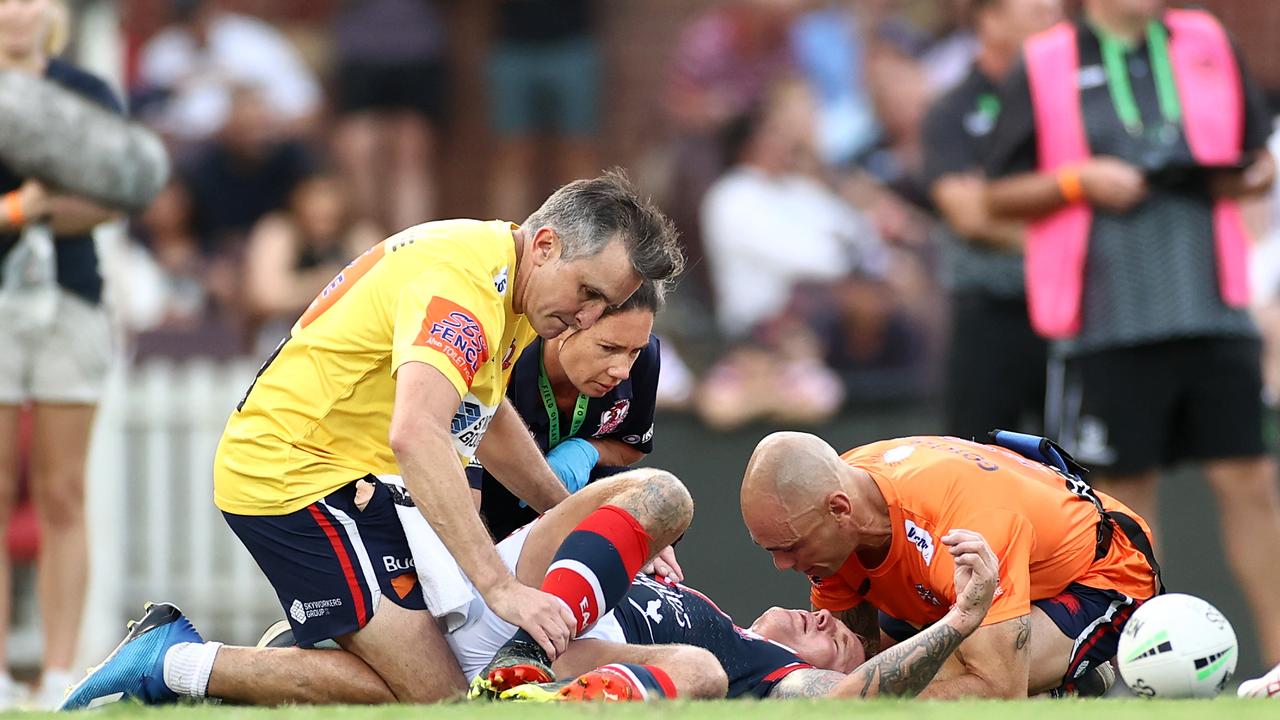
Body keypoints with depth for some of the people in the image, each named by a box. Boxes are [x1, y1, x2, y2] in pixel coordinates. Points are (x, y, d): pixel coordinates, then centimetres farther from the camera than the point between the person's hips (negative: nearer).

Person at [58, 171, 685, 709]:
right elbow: (416, 436, -37)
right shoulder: (461, 278, -22)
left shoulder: (508, 281, 10)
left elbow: (484, 418, 28)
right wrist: (501, 588, -40)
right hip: (299, 478, -11)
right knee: (432, 696, -15)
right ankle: (177, 664, -10)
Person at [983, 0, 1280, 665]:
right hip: (1108, 325, -2)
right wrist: (1079, 181, -11)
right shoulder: (1042, 69, 3)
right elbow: (1000, 194, 5)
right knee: (1126, 486, 2)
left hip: (1212, 310, 2)